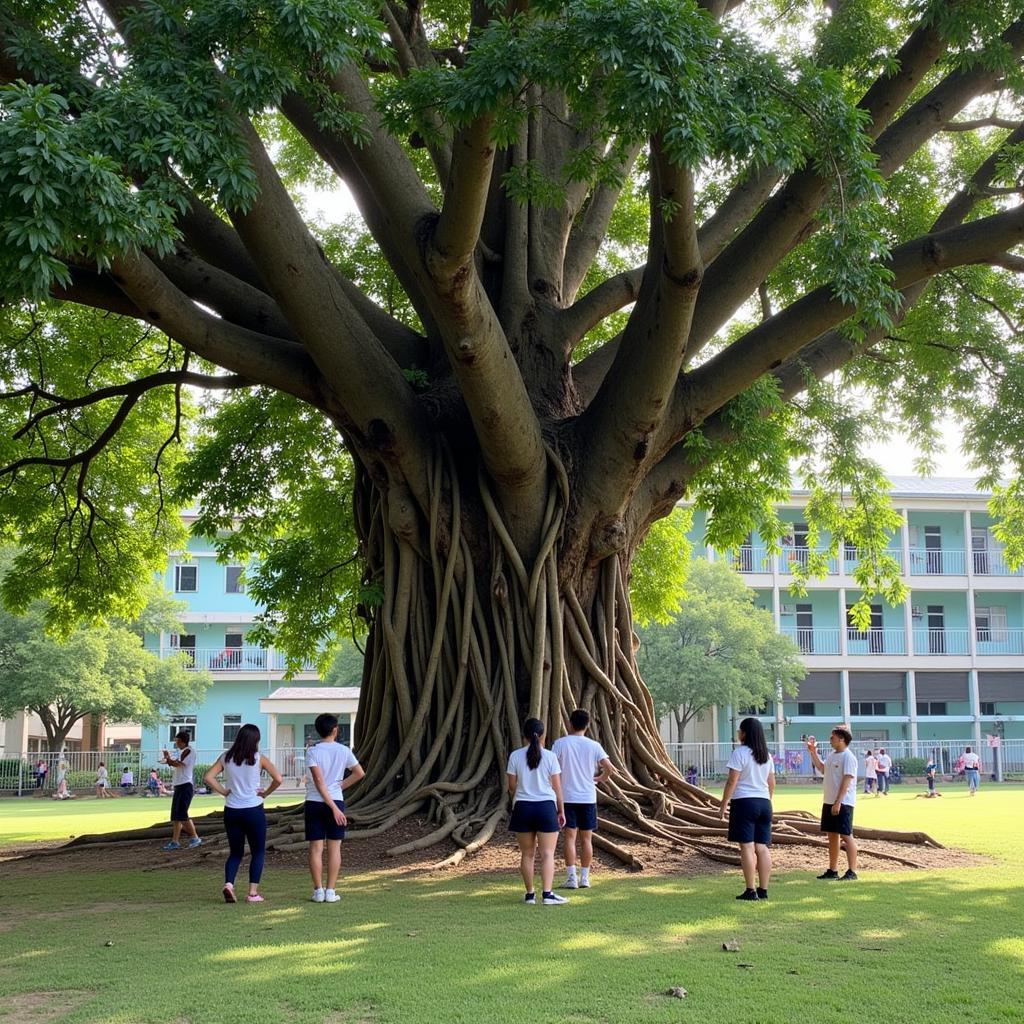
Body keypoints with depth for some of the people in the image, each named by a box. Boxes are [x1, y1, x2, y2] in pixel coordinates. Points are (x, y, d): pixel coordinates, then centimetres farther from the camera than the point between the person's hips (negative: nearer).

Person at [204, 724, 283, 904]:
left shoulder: (226, 758, 3)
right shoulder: (259, 759, -5)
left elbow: (208, 777, -4)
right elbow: (278, 779, -13)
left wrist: (223, 791, 4)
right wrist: (266, 793, 1)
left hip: (231, 811, 3)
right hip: (254, 810, -3)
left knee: (235, 852, 15)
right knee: (258, 852, 11)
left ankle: (228, 884, -9)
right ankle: (253, 893, 4)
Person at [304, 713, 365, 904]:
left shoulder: (312, 751, -7)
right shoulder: (343, 751, 0)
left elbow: (318, 781, -14)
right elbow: (360, 773, 6)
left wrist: (333, 807, -13)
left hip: (314, 802, -1)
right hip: (336, 800, 1)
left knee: (316, 848, 4)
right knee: (334, 847, 6)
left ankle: (318, 890, 5)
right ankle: (331, 891, 5)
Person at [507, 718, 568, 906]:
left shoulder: (515, 756, -2)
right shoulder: (550, 757, -4)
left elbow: (512, 787, 2)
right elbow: (557, 787, -2)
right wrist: (561, 811, 7)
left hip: (523, 807, 2)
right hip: (546, 806, -1)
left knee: (527, 854, 11)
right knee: (547, 853, 1)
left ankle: (530, 894, 15)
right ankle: (547, 894, -9)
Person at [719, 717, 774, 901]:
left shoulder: (740, 753, -10)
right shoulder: (766, 755, 12)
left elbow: (732, 781, -12)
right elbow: (771, 782, 15)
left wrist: (723, 805, -7)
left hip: (744, 802, -7)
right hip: (764, 803, 7)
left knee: (747, 847, -5)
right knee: (763, 847, 7)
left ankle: (750, 890, -6)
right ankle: (763, 890, 8)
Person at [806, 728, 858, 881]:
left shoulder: (848, 757, -14)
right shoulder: (832, 755, 13)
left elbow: (847, 781, -19)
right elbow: (822, 769, 28)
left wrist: (838, 802, -23)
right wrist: (813, 753, 19)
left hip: (843, 803, -9)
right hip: (829, 802, 9)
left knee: (846, 836, -6)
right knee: (831, 835, 12)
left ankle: (852, 872, -2)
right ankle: (833, 870, 19)